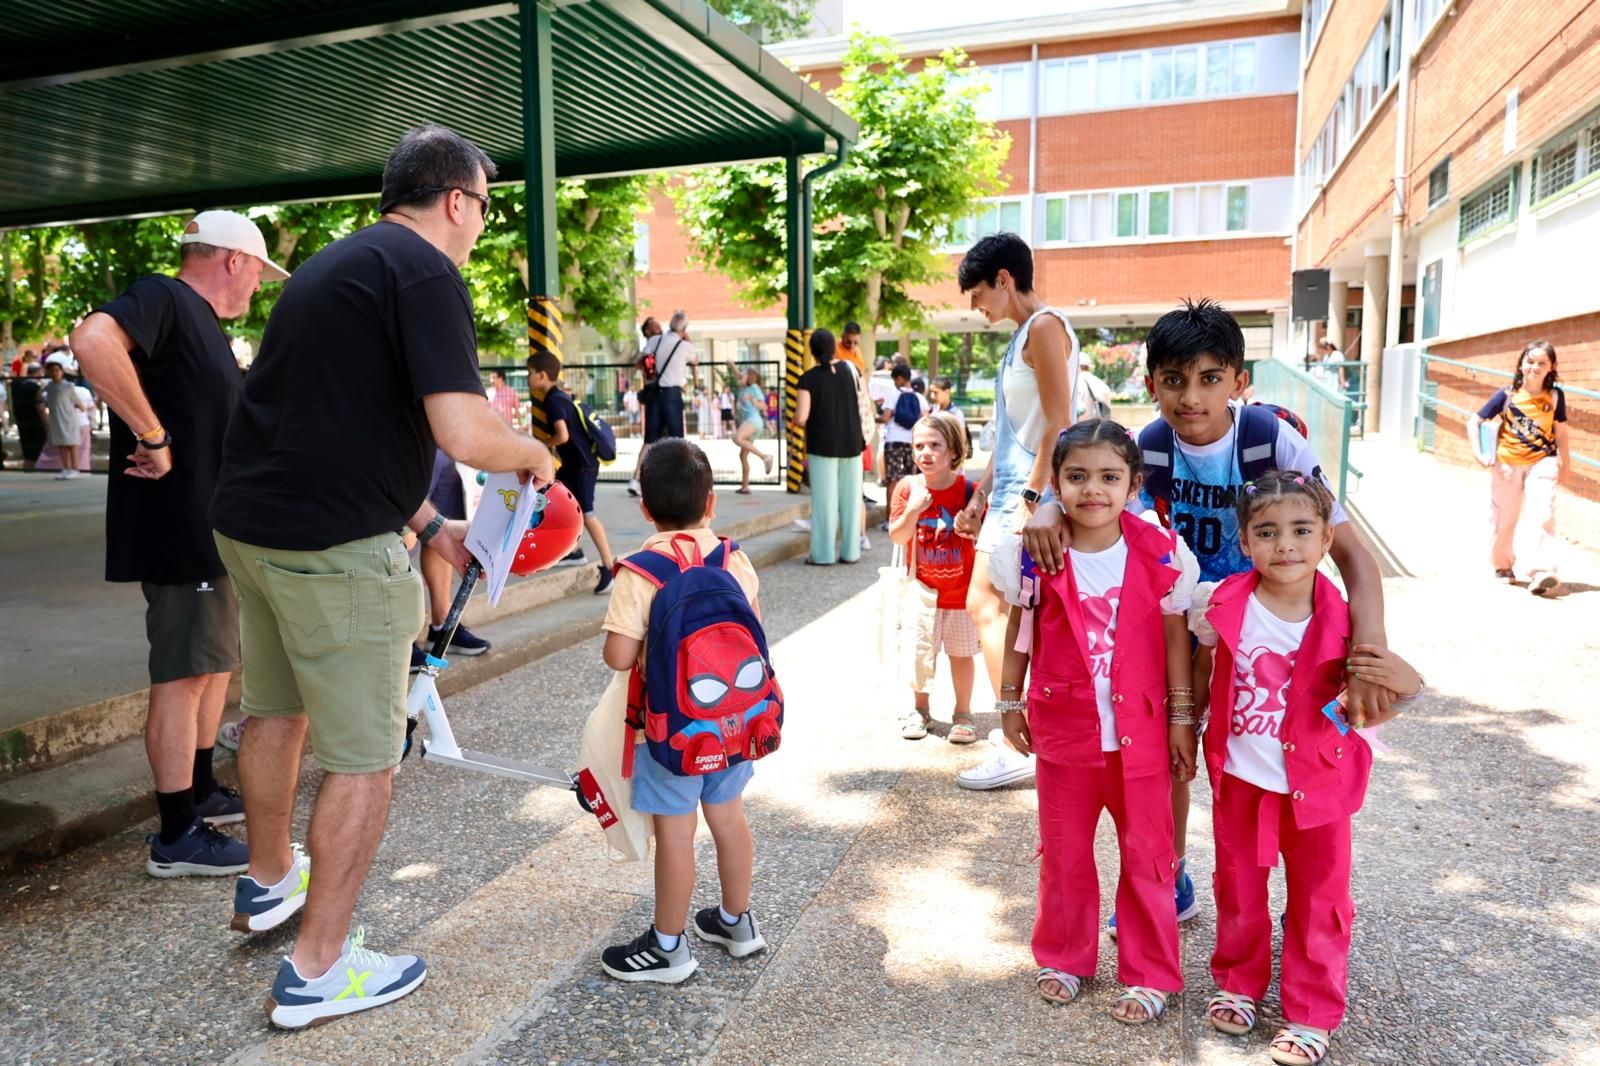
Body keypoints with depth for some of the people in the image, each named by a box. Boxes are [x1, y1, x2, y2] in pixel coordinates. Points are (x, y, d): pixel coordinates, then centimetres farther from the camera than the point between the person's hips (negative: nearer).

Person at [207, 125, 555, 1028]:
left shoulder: (334, 265, 18)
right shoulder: (426, 272, -12)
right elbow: (463, 432, -24)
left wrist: (429, 523, 20)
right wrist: (533, 455, -3)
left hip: (250, 523, 10)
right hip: (337, 548, -10)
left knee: (275, 711, 25)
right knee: (364, 757, 3)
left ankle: (268, 881, 46)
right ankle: (318, 971, 14)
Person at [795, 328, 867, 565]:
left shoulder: (808, 378, -10)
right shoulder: (849, 368, 2)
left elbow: (801, 418, -14)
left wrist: (795, 420, 6)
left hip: (823, 445, -3)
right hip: (852, 443, 3)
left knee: (825, 499, 1)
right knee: (850, 497, 9)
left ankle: (824, 554, 4)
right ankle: (850, 551, 14)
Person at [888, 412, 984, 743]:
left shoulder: (969, 489, -10)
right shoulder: (908, 487, -6)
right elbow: (897, 537, -10)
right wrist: (913, 509, -25)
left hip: (961, 589, -1)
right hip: (922, 588, 1)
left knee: (961, 653, 9)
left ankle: (963, 713, 25)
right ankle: (920, 710, 30)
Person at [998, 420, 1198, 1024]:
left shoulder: (1159, 554, -10)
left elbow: (1176, 638, -3)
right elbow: (1020, 629, 4)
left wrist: (1182, 720, -1)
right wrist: (1010, 702, 8)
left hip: (1139, 728, -1)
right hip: (1062, 725, 1)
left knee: (1146, 853, 11)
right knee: (1063, 850, 16)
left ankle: (1150, 975, 28)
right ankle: (1063, 958, 35)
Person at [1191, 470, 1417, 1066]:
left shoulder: (1343, 622, -17)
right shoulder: (1224, 607, -16)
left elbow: (1367, 714, -7)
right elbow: (1202, 672, 4)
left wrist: (1403, 686, -25)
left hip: (1317, 785, -1)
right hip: (1238, 780, 1)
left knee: (1318, 904, 14)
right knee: (1238, 892, 20)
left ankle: (1312, 1014, 34)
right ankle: (1238, 983, 43)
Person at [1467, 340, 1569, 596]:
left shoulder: (1555, 395, 0)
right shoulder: (1507, 395, -5)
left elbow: (1560, 432, 9)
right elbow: (1474, 422, -1)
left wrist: (1565, 464, 12)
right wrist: (1478, 453, -10)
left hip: (1542, 462, 0)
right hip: (1507, 464, 0)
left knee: (1541, 515, -16)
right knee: (1503, 518, 11)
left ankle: (1540, 572, -22)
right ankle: (1503, 566, 31)